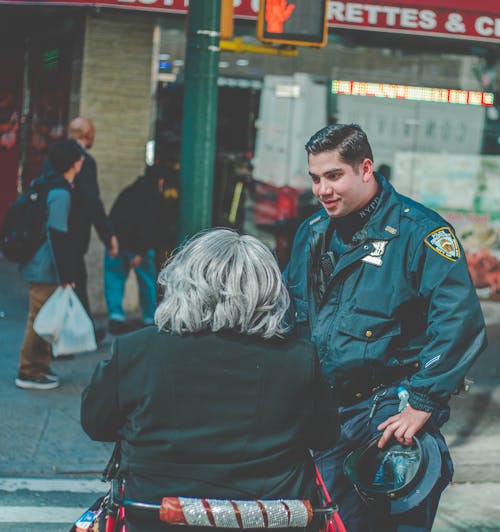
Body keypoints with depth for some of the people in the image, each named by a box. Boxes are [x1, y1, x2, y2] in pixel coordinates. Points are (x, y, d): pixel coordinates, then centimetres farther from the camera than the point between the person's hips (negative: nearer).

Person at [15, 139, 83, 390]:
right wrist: (66, 276, -19)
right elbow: (57, 237, -23)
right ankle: (29, 373, 7)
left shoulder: (46, 186, 10)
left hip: (39, 265, 10)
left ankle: (39, 365, 29)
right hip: (47, 270, -10)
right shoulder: (60, 195, -20)